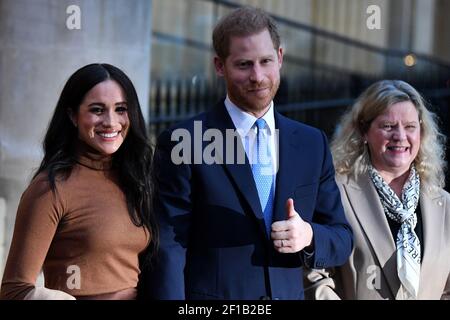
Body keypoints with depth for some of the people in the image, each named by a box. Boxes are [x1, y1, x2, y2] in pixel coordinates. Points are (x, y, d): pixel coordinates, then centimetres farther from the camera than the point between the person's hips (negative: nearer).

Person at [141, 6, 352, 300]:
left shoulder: (312, 144, 2)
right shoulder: (181, 143, -10)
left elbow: (342, 241, 5)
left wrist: (309, 236, -14)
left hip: (290, 293, 4)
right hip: (210, 295, -4)